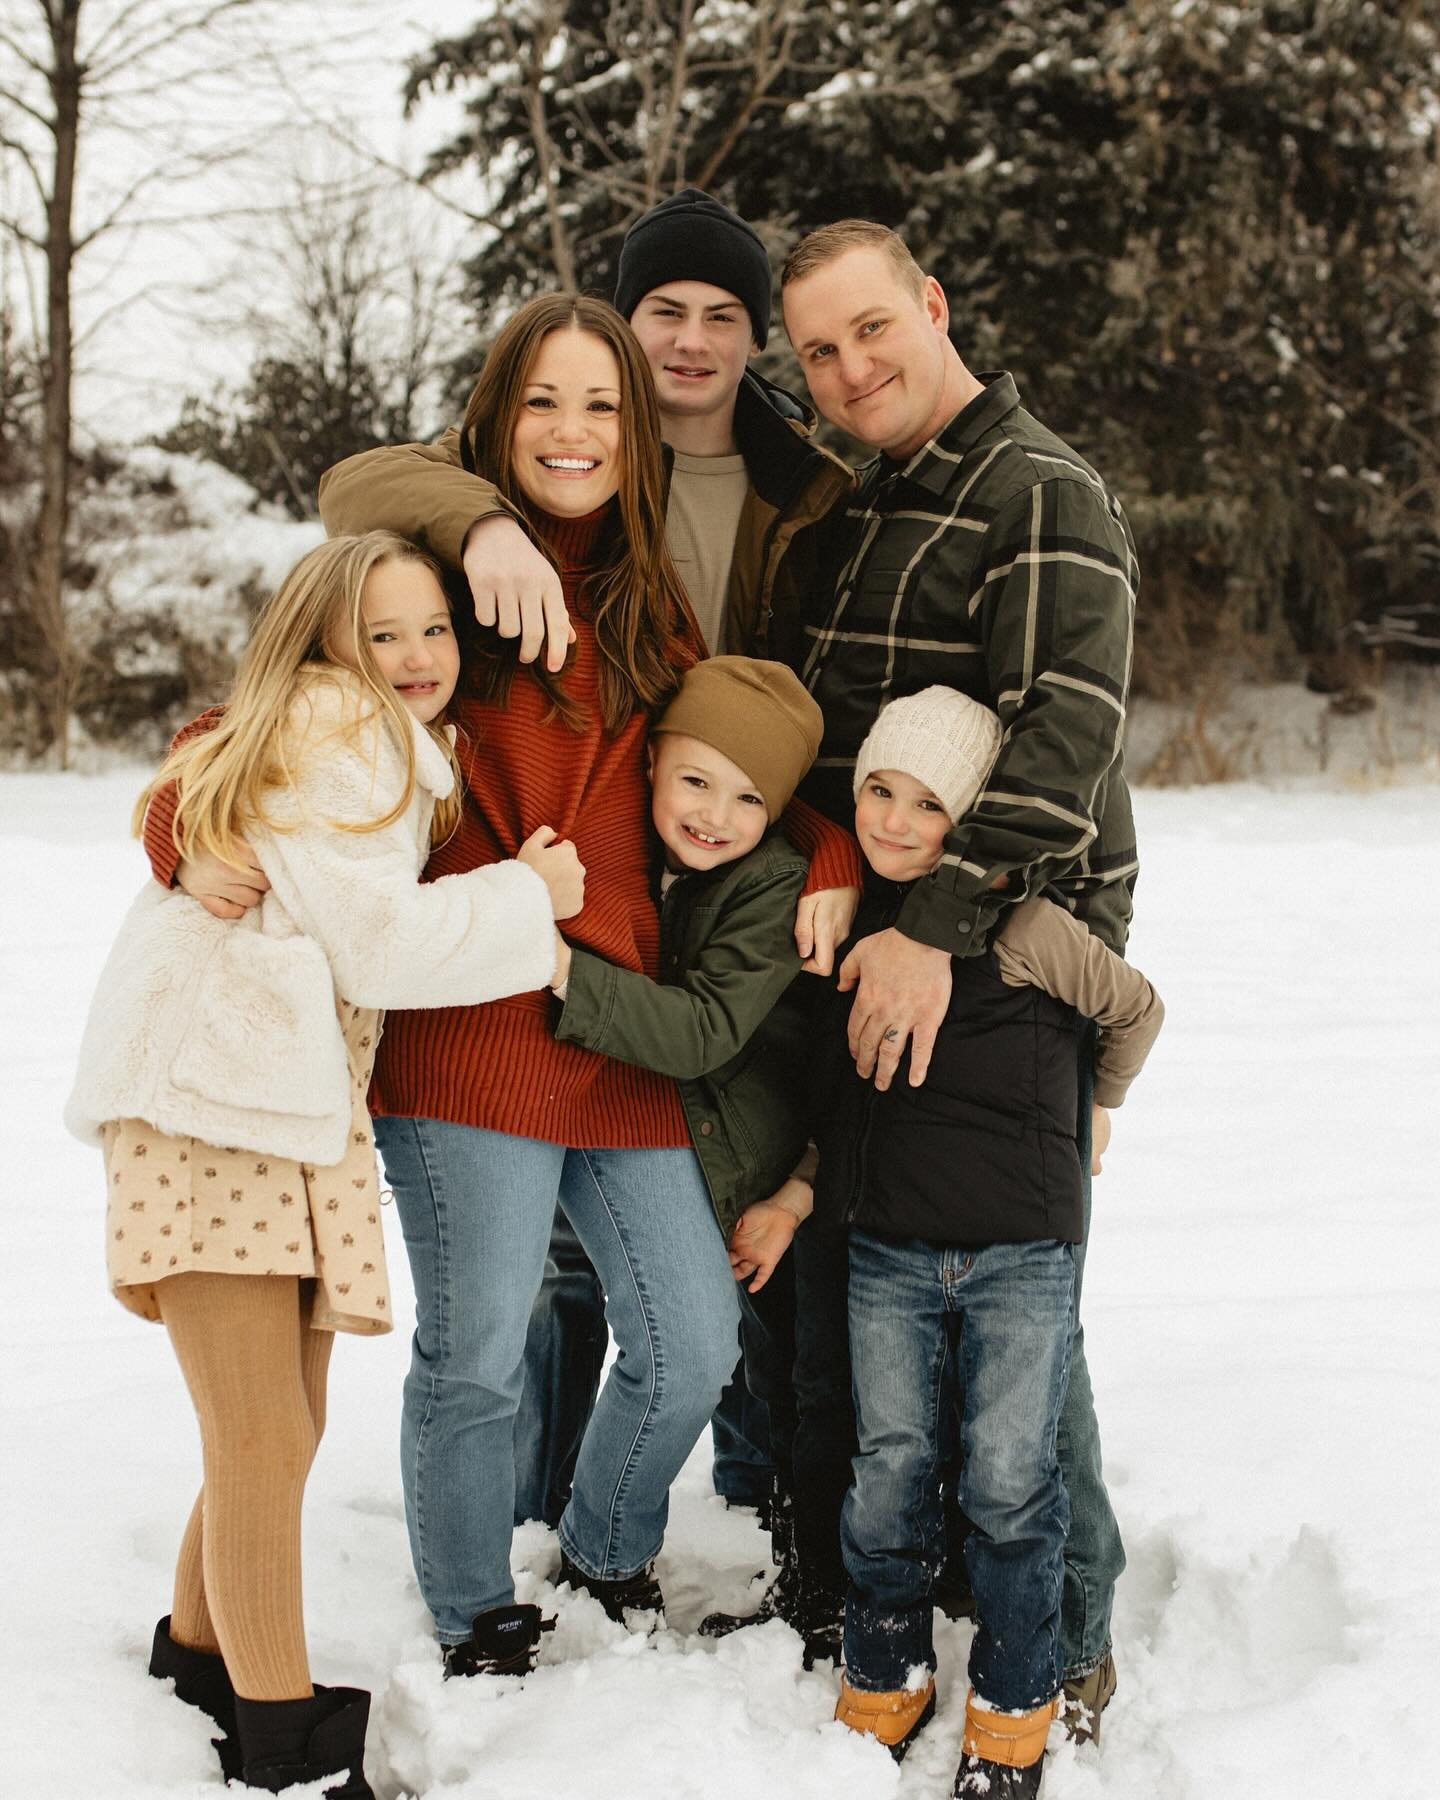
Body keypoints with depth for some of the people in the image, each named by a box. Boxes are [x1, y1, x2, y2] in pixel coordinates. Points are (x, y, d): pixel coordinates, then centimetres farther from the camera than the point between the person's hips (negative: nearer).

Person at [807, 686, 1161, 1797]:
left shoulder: (1019, 923, -12)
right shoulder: (845, 913, 4)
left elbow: (1137, 1009, 4)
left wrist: (1087, 1110, 16)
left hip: (1021, 1247, -4)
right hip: (887, 1247, 4)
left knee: (1009, 1482, 0)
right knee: (890, 1470, 7)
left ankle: (1014, 1707, 19)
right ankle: (885, 1681, 26)